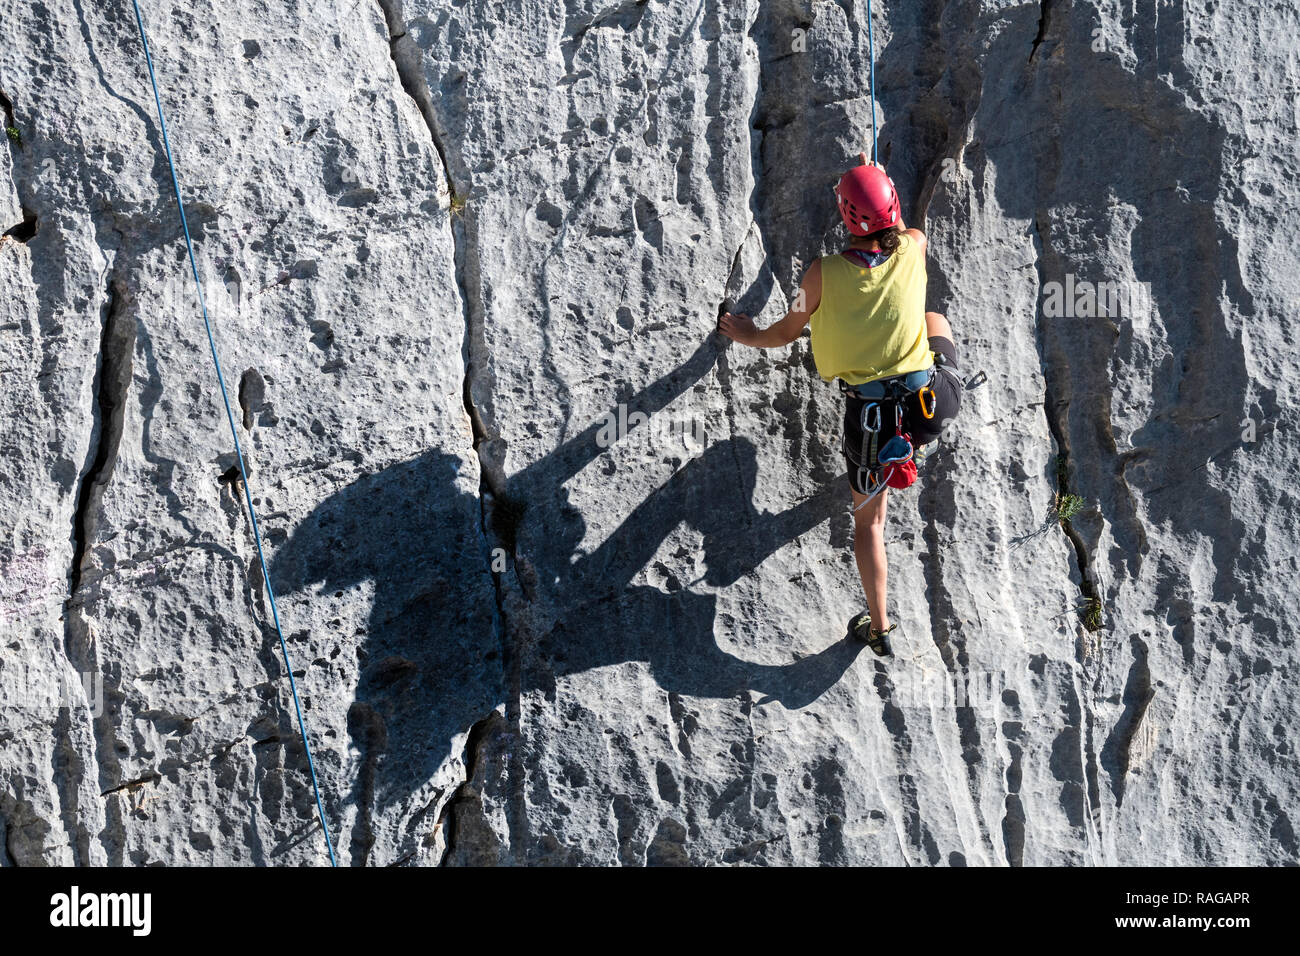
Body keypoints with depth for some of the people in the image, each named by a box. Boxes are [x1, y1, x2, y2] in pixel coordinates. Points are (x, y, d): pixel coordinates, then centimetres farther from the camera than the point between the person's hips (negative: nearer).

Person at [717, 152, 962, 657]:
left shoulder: (824, 274, -17)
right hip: (933, 401, 3)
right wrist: (878, 182, 35)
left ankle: (879, 626, 24)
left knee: (868, 519, 19)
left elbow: (786, 333, 0)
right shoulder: (913, 249, -9)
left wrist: (746, 335, 22)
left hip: (871, 417, -2)